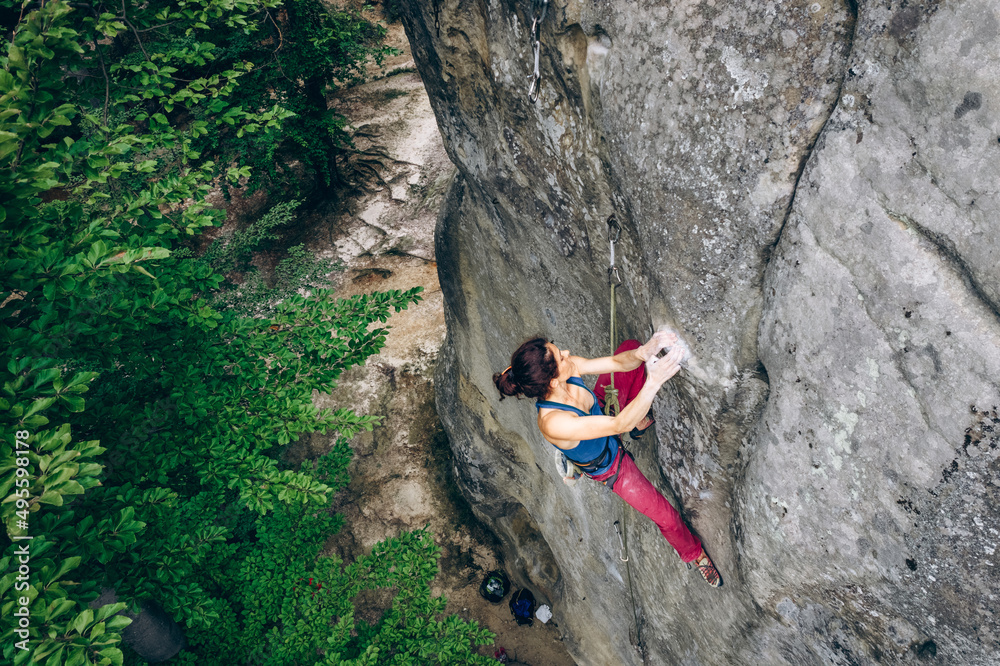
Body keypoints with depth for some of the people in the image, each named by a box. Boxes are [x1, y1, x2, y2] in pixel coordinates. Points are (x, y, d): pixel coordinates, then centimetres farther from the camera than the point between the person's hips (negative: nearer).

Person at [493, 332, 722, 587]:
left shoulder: (567, 367, -28)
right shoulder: (553, 423, -45)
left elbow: (617, 362, -24)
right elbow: (619, 425, -45)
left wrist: (643, 352, -46)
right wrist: (653, 382, -54)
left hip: (604, 410, 6)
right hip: (608, 466, -6)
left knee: (629, 345, -1)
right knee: (666, 517, 0)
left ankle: (640, 422, 20)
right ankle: (693, 553, 37)